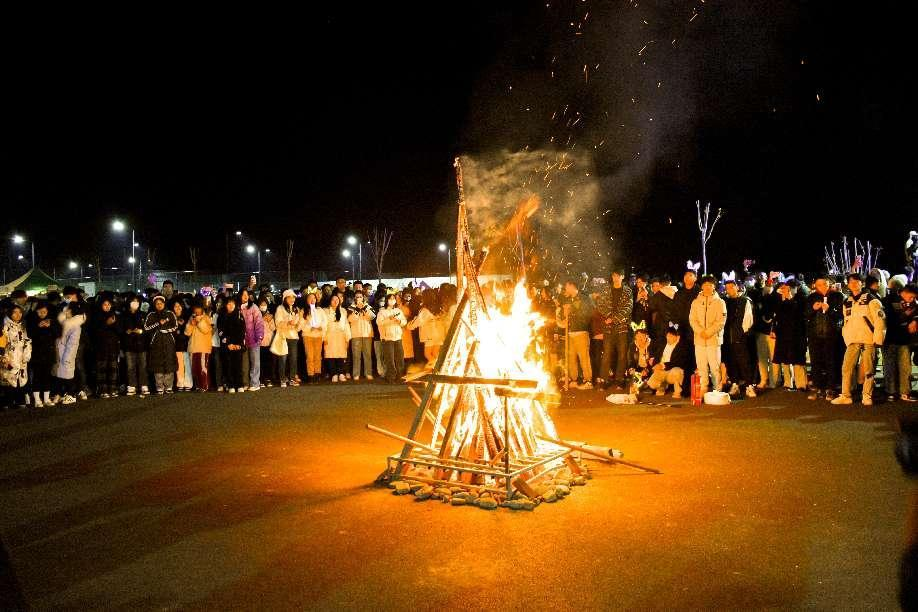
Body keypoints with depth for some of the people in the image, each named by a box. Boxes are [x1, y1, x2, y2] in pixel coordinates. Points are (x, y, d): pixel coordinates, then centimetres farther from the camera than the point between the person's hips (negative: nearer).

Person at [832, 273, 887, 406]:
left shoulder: (871, 299, 0)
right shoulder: (847, 303, 16)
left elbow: (880, 319, -6)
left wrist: (878, 339, -11)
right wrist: (846, 338, 11)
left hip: (869, 340, -4)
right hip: (853, 340, 4)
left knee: (868, 370, 0)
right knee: (846, 368, -3)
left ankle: (867, 396, 9)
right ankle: (845, 395, 2)